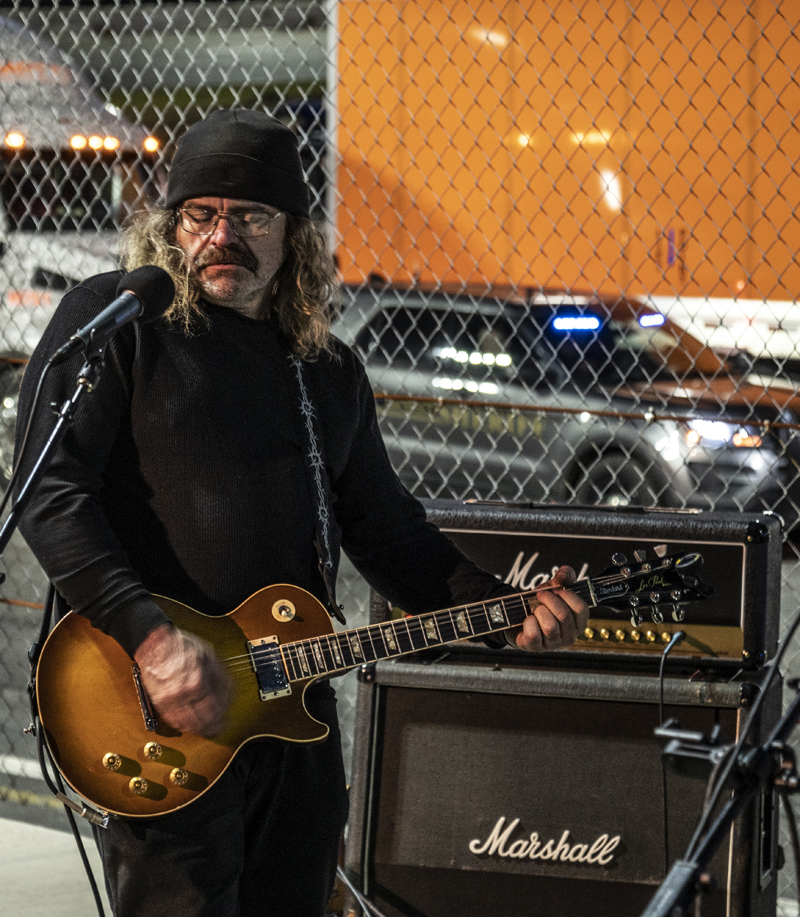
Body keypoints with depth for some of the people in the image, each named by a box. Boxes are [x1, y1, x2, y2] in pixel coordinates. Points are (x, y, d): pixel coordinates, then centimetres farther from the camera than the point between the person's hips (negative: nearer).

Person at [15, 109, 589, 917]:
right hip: (159, 715, -6)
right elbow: (52, 492, -12)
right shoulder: (113, 321, -3)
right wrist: (150, 635, -22)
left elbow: (382, 527, 21)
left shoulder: (330, 369, 17)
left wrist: (501, 610, 6)